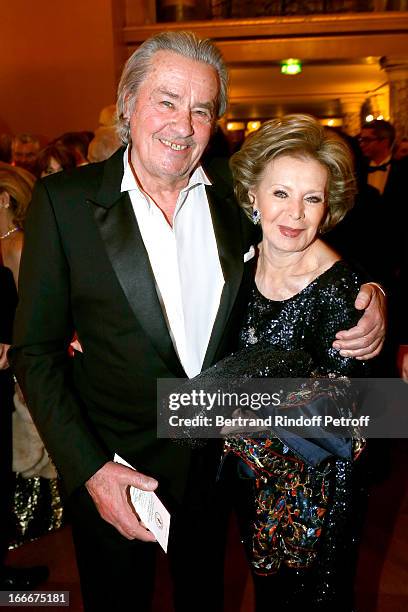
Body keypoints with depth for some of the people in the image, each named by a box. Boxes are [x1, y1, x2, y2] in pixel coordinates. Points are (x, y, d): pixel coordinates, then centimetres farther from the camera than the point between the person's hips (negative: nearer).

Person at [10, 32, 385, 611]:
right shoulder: (64, 199, -14)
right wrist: (89, 470, -17)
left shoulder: (235, 199, -5)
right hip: (111, 464, -2)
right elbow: (36, 351, -12)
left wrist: (368, 298, -14)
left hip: (216, 459, 3)